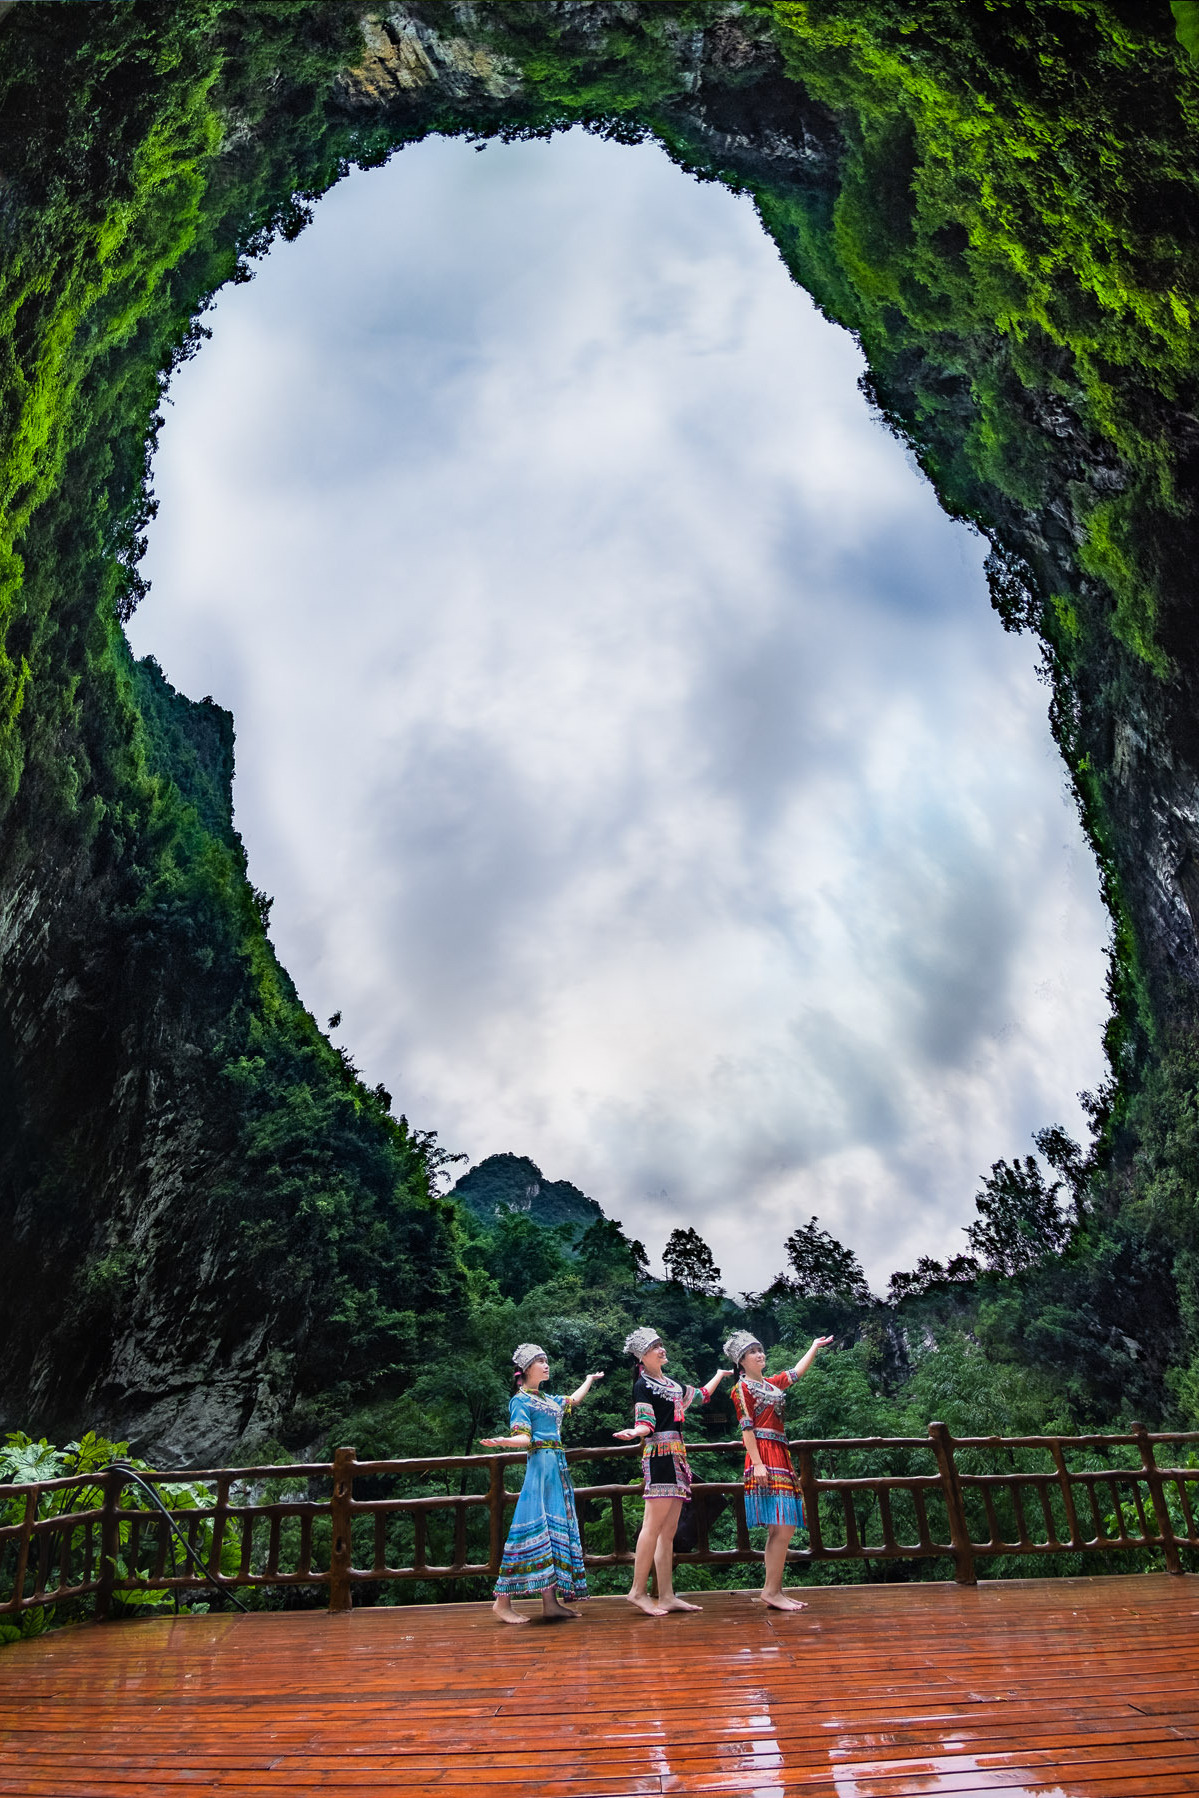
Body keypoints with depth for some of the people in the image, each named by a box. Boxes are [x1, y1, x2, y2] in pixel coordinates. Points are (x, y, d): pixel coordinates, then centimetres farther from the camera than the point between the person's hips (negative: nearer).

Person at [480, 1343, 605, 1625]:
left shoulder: (547, 1399, 20)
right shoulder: (520, 1400, -4)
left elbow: (574, 1400, 37)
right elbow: (524, 1438, -14)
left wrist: (590, 1379, 50)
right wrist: (501, 1441, -34)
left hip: (558, 1467, 9)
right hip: (540, 1465, -9)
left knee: (557, 1529, 3)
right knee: (534, 1527, -14)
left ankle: (551, 1602, 3)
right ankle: (503, 1602, -11)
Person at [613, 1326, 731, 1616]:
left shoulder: (671, 1385, 22)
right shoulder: (643, 1385, -2)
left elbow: (700, 1395, 37)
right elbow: (646, 1423, -12)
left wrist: (720, 1374, 50)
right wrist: (634, 1432, -34)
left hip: (677, 1458, 8)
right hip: (660, 1456, -8)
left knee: (668, 1531, 5)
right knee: (653, 1525, -13)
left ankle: (667, 1596, 5)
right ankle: (638, 1590, -9)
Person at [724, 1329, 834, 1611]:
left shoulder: (771, 1384, 20)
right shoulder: (742, 1388, -2)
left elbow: (796, 1373, 32)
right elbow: (747, 1428, -10)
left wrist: (815, 1346, 37)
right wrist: (757, 1463, -18)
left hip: (780, 1457, 9)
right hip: (764, 1458, -9)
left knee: (783, 1529, 5)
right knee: (782, 1528, -14)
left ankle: (775, 1591, 8)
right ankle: (771, 1591, -11)